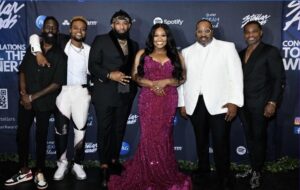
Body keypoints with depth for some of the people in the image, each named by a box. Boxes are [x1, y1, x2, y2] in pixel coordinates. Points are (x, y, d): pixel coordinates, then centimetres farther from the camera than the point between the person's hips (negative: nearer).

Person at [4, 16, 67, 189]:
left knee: (41, 137, 6)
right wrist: (23, 94, -8)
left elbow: (57, 83, -11)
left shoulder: (60, 55, -5)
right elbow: (22, 72, 6)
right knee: (22, 135, 6)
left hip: (45, 102, -3)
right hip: (26, 100, 4)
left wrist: (33, 97, -13)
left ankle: (40, 173, 20)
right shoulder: (32, 49, 7)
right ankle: (25, 171, 22)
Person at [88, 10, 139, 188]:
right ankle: (104, 166, 15)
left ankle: (114, 161, 28)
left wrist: (134, 85, 1)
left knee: (119, 129, 13)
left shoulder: (134, 45, 14)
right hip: (105, 94, -4)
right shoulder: (101, 40, 0)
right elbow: (93, 65, -7)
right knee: (104, 130, 4)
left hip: (126, 95, 4)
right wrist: (110, 75, -20)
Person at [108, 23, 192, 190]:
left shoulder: (176, 55, 9)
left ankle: (165, 174, 18)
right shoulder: (142, 54, 8)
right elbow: (135, 76, 3)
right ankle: (150, 175, 11)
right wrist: (151, 84, -13)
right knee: (149, 137, -4)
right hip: (148, 100, -1)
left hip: (169, 101, 1)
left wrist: (166, 81, -12)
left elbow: (182, 78, 5)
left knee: (164, 137, 5)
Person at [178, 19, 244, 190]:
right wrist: (182, 103, 8)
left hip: (220, 103, -3)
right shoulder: (187, 51, 12)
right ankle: (203, 173, 31)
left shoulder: (227, 47, 3)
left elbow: (236, 75, -3)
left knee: (221, 143, -1)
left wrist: (234, 102, -10)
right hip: (195, 104, 3)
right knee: (201, 141, 14)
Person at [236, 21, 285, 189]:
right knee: (250, 138, 13)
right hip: (243, 104, 5)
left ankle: (257, 172, 21)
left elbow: (279, 79, -9)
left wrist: (272, 102, -16)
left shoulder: (271, 51, -5)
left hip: (260, 105, -5)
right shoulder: (241, 54, 12)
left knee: (259, 138, 6)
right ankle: (254, 168, 27)